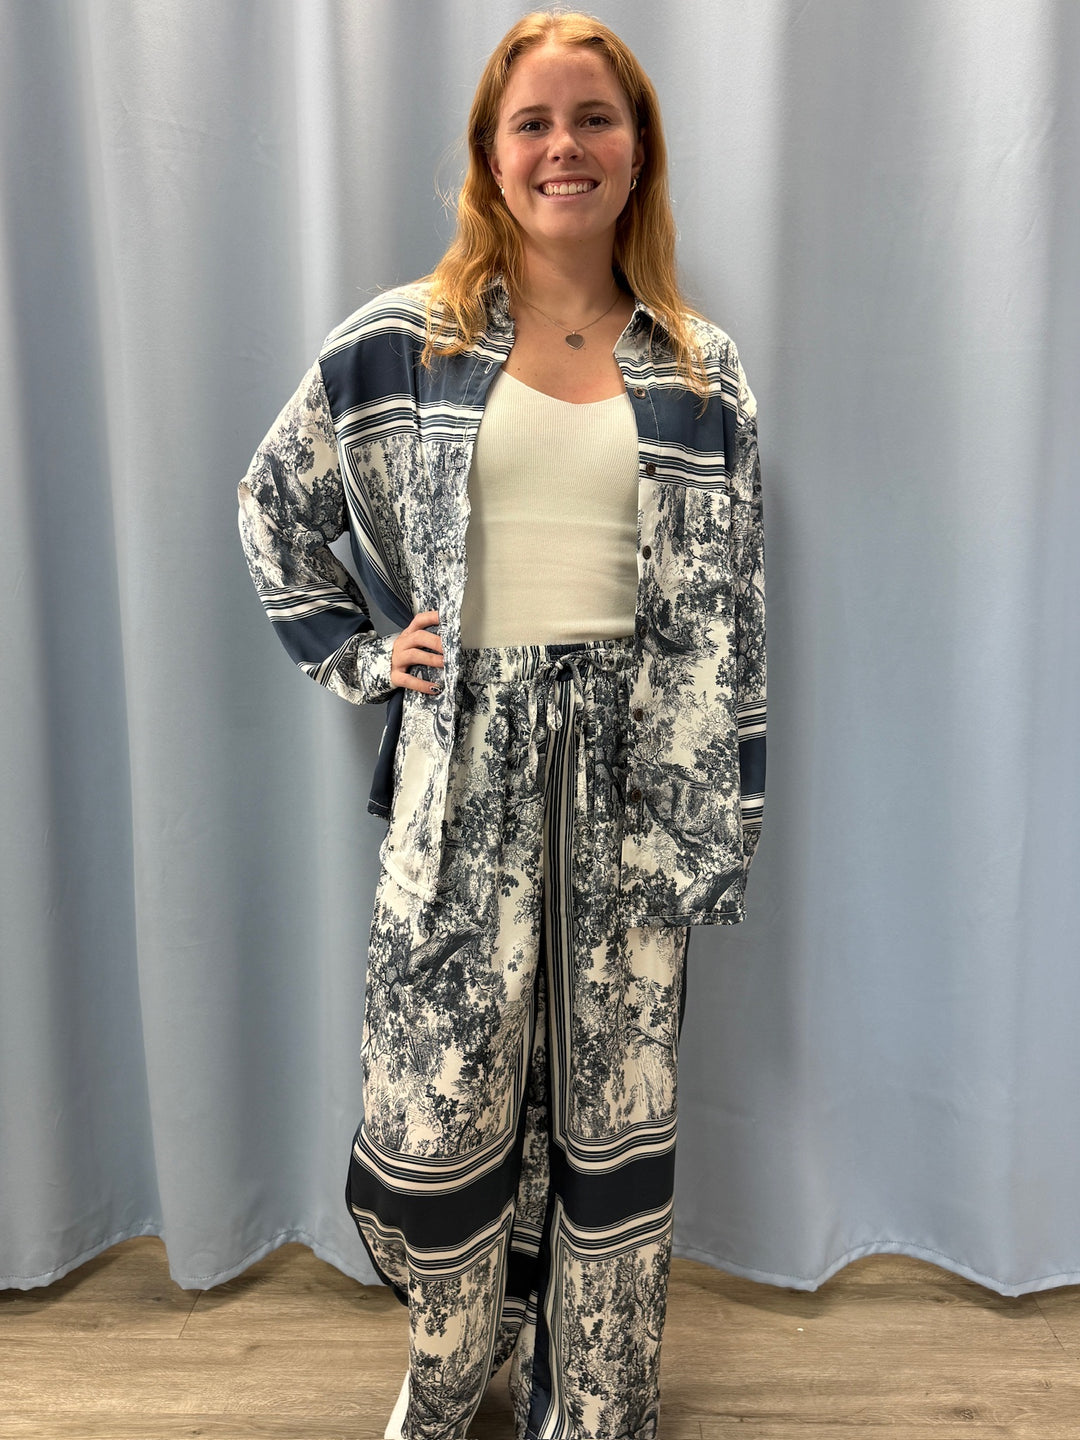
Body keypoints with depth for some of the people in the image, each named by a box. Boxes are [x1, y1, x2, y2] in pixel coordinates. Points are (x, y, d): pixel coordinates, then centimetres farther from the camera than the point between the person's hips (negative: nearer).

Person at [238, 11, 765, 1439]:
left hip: (635, 770, 1)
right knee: (444, 1106, 7)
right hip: (465, 767, 0)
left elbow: (732, 612, 4)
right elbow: (274, 505, 14)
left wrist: (724, 826, 2)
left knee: (617, 1110, 11)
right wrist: (359, 658, 3)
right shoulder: (402, 341, 3)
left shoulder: (702, 368, 6)